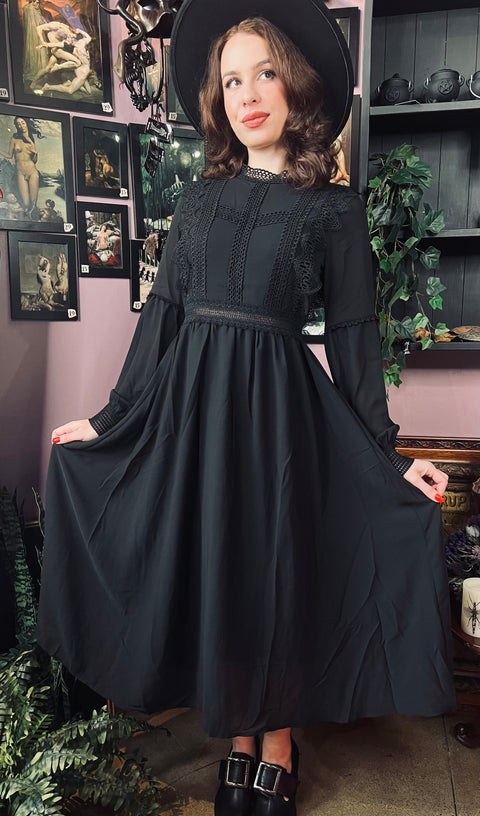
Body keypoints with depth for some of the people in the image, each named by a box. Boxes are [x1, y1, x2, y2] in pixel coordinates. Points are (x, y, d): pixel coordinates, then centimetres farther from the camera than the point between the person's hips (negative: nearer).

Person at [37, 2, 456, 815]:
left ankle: (278, 749, 32)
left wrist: (390, 453, -3)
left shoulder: (333, 208, 1)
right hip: (189, 403, 4)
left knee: (273, 574, 6)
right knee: (206, 569, 10)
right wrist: (108, 419, 8)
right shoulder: (199, 199, 11)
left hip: (278, 408, -3)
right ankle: (239, 741, 33)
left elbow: (353, 337, 0)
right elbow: (161, 313, 9)